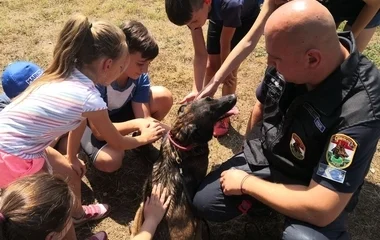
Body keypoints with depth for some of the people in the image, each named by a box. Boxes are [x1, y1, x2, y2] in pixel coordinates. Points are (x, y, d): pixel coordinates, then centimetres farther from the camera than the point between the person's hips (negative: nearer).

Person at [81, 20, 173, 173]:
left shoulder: (140, 76, -22)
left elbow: (145, 118, -21)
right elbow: (99, 131, -36)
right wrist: (137, 124, -49)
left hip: (118, 111, 5)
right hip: (90, 121, -4)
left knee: (164, 97, -18)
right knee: (110, 161, -35)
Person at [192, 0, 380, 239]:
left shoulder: (358, 110, -35)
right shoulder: (290, 56, -17)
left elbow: (322, 210, -33)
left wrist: (246, 182, -23)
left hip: (313, 195, -4)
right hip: (264, 156, 5)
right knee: (204, 202, -6)